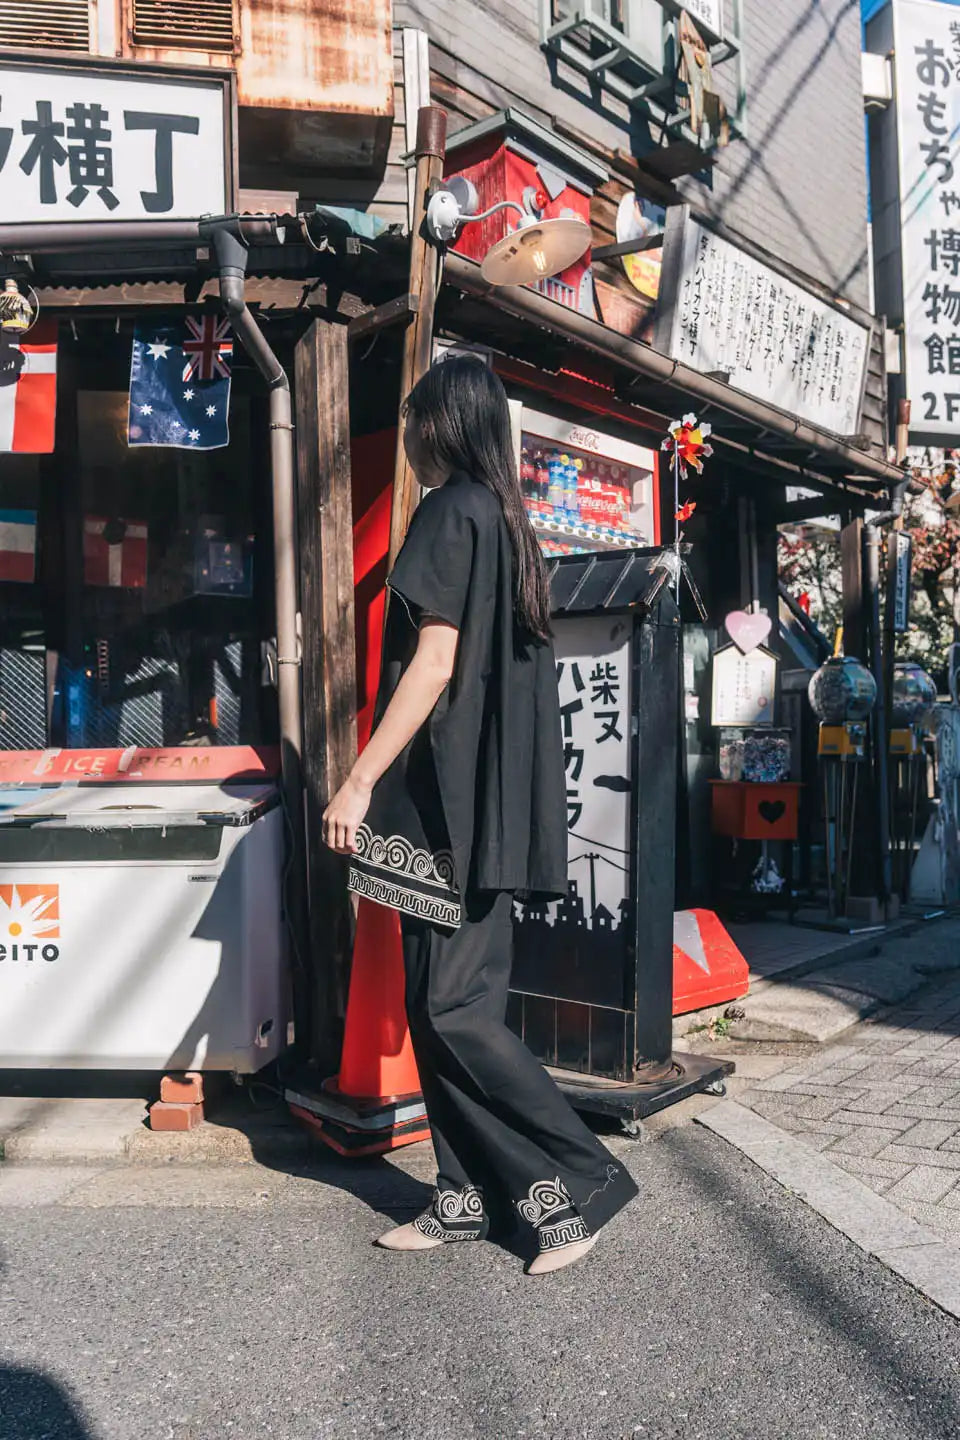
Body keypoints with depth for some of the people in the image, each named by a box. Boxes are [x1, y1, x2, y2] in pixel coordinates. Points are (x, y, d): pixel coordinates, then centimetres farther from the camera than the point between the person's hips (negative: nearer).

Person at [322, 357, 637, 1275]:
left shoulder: (451, 511, -8)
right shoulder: (506, 520, 19)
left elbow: (435, 660, -17)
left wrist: (361, 780, -17)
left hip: (452, 799, -10)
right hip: (489, 804, 10)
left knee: (451, 1009, -5)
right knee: (440, 1007, 11)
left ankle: (581, 1181, 4)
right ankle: (468, 1199, 19)